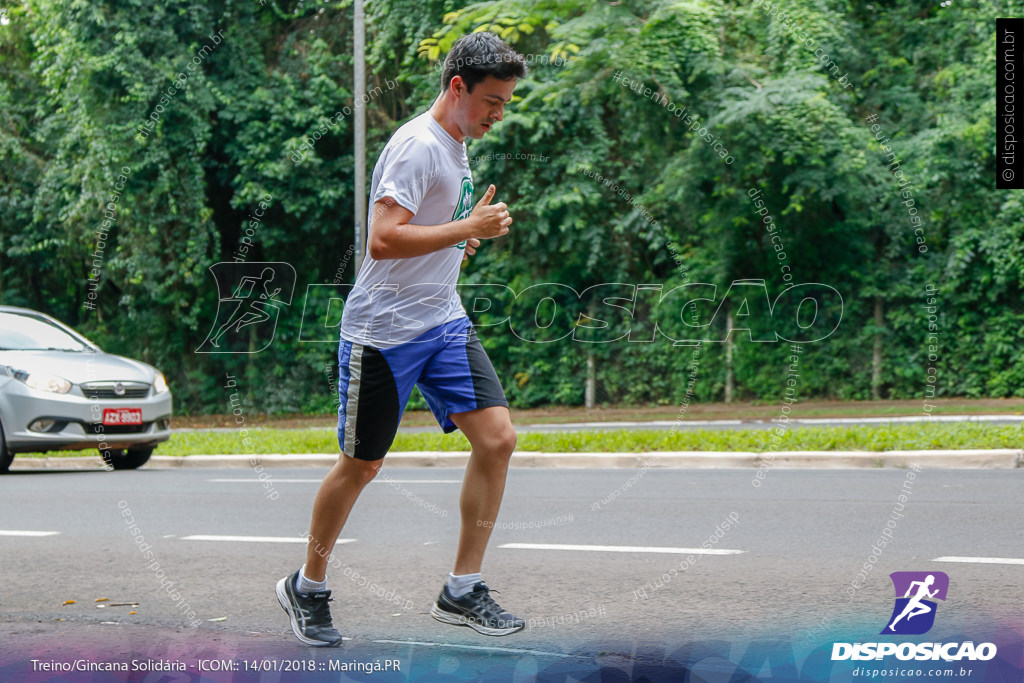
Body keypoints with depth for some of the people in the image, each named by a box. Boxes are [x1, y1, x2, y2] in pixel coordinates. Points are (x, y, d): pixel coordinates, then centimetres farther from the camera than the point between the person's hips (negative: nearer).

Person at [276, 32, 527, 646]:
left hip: (444, 323, 8)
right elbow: (383, 240, -27)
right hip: (383, 333, -8)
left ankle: (463, 592, 3)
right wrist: (467, 228, -23)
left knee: (497, 438, -6)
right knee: (361, 465, 3)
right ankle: (308, 587, 24)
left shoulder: (457, 146, 12)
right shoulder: (418, 145, -17)